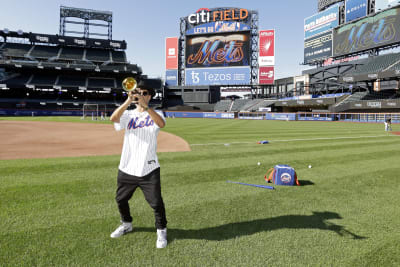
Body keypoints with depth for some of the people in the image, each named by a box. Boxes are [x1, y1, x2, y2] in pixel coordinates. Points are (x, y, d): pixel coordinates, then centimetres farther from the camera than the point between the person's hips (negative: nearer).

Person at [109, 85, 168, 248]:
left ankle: (161, 231, 21)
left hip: (149, 169, -3)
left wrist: (145, 106, -31)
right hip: (127, 168, 4)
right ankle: (127, 224, 43)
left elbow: (161, 124, -22)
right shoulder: (128, 114, 7)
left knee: (156, 202, -3)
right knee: (121, 199, 17)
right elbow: (113, 118, -15)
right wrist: (128, 102, -26)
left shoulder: (155, 114, 2)